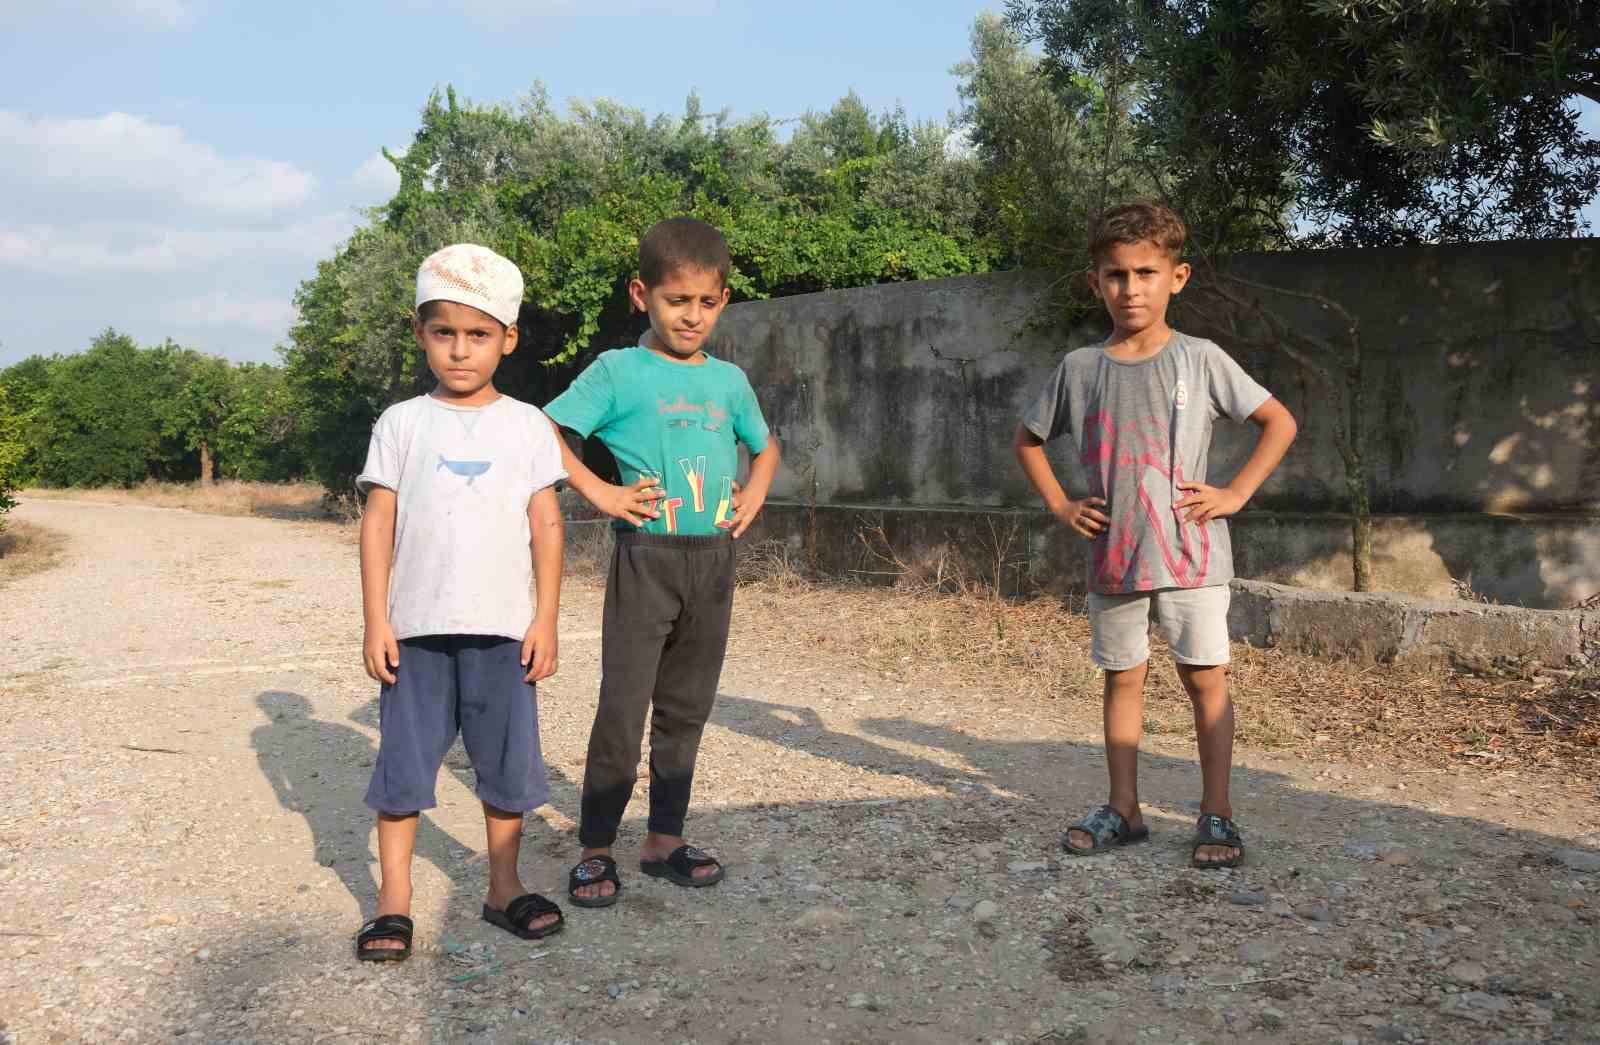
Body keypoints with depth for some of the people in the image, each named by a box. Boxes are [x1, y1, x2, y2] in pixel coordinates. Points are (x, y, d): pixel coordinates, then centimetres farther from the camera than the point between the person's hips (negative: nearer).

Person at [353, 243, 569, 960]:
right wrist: (376, 622, -3)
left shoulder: (527, 426, 5)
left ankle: (504, 887, 22)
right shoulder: (402, 423, 4)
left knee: (508, 763, 8)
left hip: (503, 630, 1)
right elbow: (378, 524, 2)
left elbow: (547, 526, 4)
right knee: (404, 762, 4)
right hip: (416, 629, 0)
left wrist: (546, 619, -2)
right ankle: (393, 899, 15)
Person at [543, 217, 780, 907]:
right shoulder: (619, 372, -4)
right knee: (623, 709, -2)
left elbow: (765, 447, 27)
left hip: (713, 563, 5)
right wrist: (599, 492, -14)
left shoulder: (729, 379, 11)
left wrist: (755, 494, 9)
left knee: (686, 710, 12)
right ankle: (596, 849, 11)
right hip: (645, 558, -5)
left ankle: (665, 840, 25)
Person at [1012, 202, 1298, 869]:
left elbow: (1280, 422, 4)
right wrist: (1060, 507, 5)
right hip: (1112, 555, 3)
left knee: (1205, 678, 1)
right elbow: (1028, 440, 16)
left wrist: (1235, 494, -5)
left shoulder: (1200, 360, -3)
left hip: (1190, 552, -2)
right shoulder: (1081, 368, 2)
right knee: (1122, 679, 11)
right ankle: (1123, 811, 21)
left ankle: (1216, 815, 12)